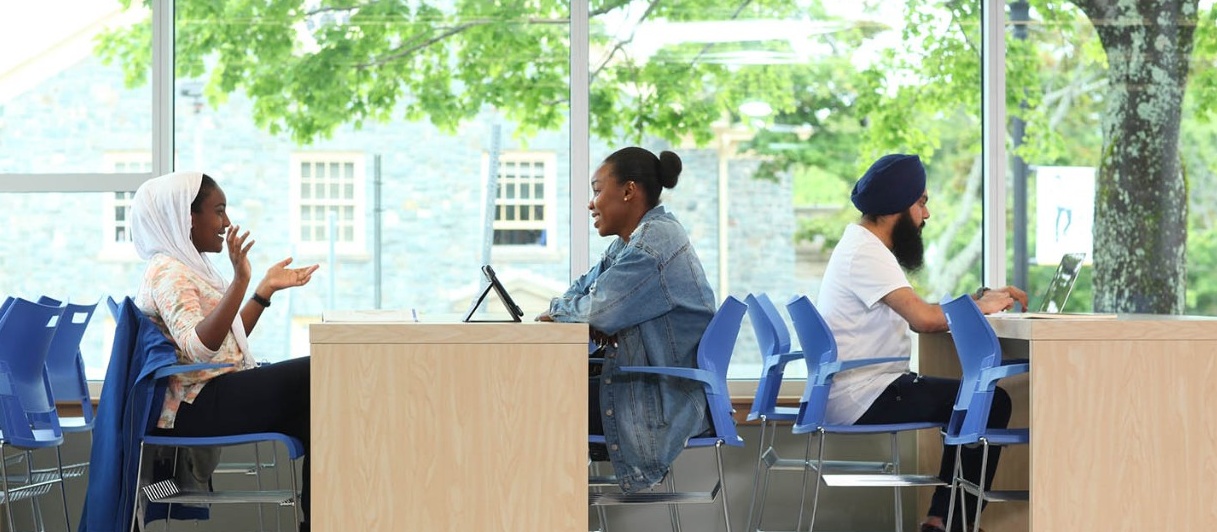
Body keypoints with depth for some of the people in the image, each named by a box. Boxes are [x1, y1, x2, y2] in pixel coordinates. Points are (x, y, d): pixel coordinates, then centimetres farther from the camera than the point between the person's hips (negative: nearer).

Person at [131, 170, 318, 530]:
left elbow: (226, 339, 25)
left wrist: (266, 288, 20)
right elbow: (198, 347, -28)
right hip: (196, 407, -10)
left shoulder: (187, 267, 18)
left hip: (216, 395, 10)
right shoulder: (168, 272, -13)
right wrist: (240, 281, -33)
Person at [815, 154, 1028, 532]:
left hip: (850, 395, 11)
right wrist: (979, 307, -13)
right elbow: (923, 319, -29)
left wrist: (983, 297, 5)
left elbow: (918, 311, 15)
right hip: (864, 400, -11)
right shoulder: (867, 254, -18)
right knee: (992, 402, -7)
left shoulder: (862, 246, 15)